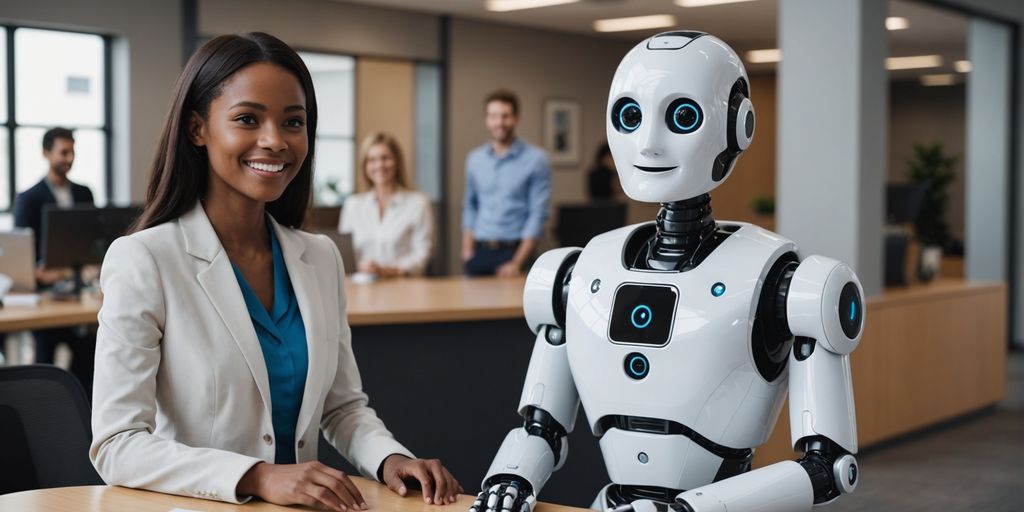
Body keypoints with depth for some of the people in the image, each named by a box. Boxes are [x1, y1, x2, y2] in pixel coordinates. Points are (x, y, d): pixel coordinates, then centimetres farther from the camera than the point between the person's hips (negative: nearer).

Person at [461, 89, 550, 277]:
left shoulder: (536, 160, -6)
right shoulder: (474, 159, 9)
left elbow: (538, 214, -9)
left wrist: (517, 263, -16)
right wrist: (467, 253, 3)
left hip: (514, 251, -4)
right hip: (480, 252, 4)